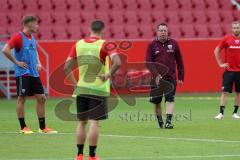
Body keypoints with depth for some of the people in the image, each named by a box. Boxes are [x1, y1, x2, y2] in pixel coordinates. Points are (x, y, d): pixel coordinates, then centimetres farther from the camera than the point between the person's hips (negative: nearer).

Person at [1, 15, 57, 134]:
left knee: (41, 98, 5)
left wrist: (38, 63, 16)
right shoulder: (18, 37, -10)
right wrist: (17, 62, -15)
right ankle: (23, 127, 5)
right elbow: (5, 50, -19)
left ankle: (42, 127, 10)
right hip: (23, 73, -8)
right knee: (22, 98, -1)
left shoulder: (32, 37, 13)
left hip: (34, 74, 8)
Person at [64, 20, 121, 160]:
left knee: (82, 122, 13)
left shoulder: (78, 44, 5)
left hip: (81, 89, 4)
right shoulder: (104, 45, -8)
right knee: (94, 122, 0)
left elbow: (67, 67, 5)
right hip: (98, 90, -4)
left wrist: (74, 83, 10)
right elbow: (117, 63, -23)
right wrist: (108, 75, -10)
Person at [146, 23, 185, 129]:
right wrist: (156, 75, -18)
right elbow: (148, 62, -4)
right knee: (156, 101, 5)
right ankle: (160, 121, 20)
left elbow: (179, 61, 10)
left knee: (170, 99, -12)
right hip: (156, 79, 0)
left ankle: (168, 121, -17)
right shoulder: (152, 45, 3)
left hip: (171, 78, 0)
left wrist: (181, 77, 7)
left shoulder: (173, 44, 6)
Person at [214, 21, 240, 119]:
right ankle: (221, 113, -5)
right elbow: (216, 51, 6)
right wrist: (220, 64, 1)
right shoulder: (227, 39, -1)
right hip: (229, 70, -2)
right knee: (225, 92, -6)